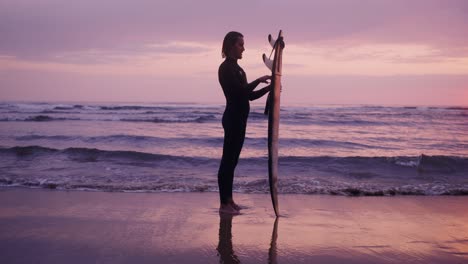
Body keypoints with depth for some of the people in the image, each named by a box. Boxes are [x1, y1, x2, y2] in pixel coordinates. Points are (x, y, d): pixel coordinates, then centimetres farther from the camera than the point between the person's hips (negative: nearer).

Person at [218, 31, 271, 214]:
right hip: (233, 118, -10)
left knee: (232, 160, 12)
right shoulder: (226, 68, -11)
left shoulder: (236, 68, 18)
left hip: (239, 118, 10)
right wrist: (258, 80, -11)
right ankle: (224, 203, -1)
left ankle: (229, 200, 19)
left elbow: (248, 95, 17)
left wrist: (268, 88, 7)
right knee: (228, 160, -6)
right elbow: (240, 91, -21)